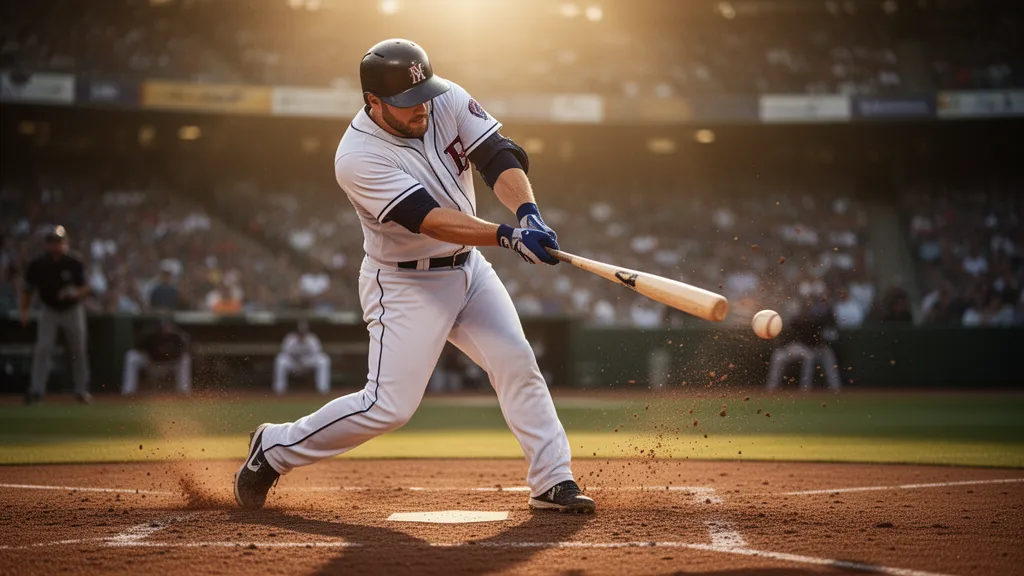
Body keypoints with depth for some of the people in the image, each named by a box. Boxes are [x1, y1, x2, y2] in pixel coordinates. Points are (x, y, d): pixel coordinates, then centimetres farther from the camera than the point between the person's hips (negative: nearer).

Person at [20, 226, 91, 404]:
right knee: (43, 348, -12)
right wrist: (24, 311, -14)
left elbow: (86, 288, -11)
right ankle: (36, 390, -10)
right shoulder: (37, 265, -13)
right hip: (49, 311, 0)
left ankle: (81, 390, 20)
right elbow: (27, 290, -3)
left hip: (73, 310, 0)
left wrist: (76, 293, -32)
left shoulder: (75, 263, -16)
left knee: (78, 350, 6)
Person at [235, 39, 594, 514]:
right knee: (389, 406, -9)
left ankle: (553, 482, 6)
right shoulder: (358, 158, -26)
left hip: (467, 266, 6)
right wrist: (508, 236, -42)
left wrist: (527, 212, -35)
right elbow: (430, 220, -33)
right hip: (405, 284, -6)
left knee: (517, 363, -2)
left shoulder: (448, 101, -9)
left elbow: (500, 156, -16)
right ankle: (275, 448, 9)